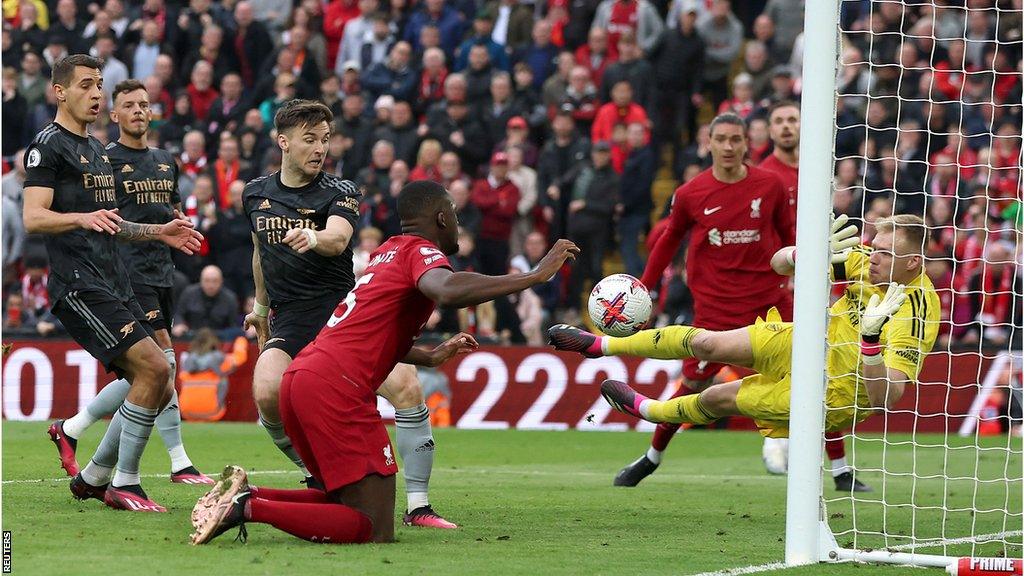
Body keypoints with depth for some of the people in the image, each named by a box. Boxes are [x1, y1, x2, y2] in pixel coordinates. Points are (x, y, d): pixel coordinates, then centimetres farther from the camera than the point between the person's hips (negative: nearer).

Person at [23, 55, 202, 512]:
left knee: (157, 389, 5)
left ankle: (92, 478, 16)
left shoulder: (95, 149, 23)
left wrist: (158, 232, 24)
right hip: (79, 286, -9)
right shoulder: (49, 145, -5)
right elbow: (33, 217, -16)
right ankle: (124, 485, -12)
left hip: (113, 284, 9)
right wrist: (83, 218, -33)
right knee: (153, 368, -20)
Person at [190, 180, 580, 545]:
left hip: (299, 377, 10)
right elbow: (447, 290, -27)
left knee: (348, 503, 23)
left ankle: (248, 495, 8)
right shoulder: (420, 251, -3)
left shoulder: (386, 253, 24)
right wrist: (534, 277, -21)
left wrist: (432, 357, 42)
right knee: (375, 532, -11)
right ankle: (250, 507, -18)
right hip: (336, 389, -10)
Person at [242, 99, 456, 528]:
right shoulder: (256, 195, 11)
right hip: (290, 321, 2)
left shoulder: (339, 192, -3)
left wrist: (313, 238, -47)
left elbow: (337, 239, -25)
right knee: (267, 394, -27)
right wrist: (261, 306, 38)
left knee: (406, 386, -24)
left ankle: (418, 505, -15)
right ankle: (317, 477, 1)